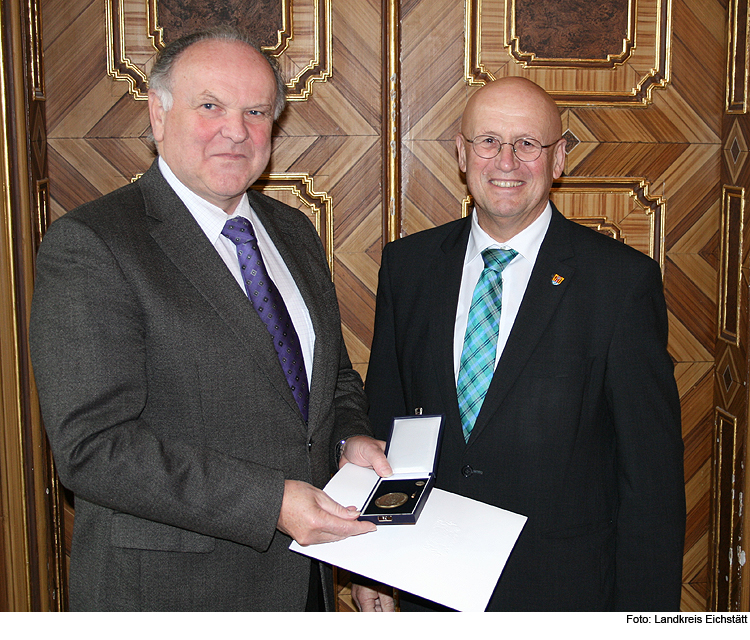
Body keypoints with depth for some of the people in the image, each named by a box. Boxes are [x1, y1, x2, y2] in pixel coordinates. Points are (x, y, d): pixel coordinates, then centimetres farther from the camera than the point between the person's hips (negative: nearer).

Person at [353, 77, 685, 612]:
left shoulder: (625, 279, -12)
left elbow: (652, 473, -11)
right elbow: (384, 421, 5)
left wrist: (641, 618, -11)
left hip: (564, 589, -3)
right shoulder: (407, 263, -1)